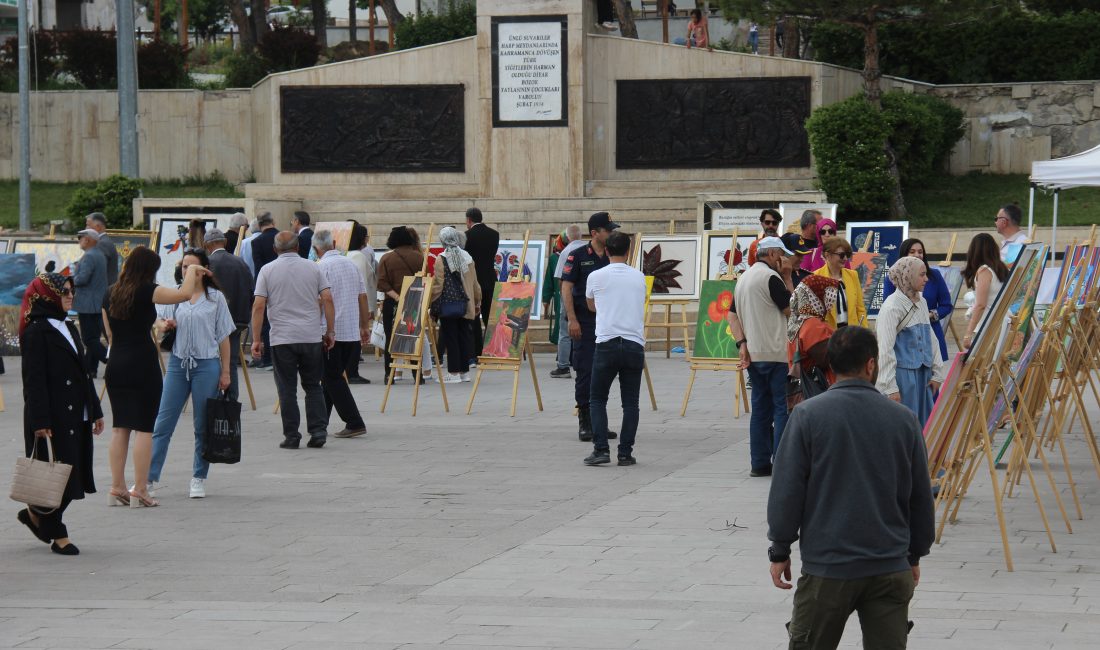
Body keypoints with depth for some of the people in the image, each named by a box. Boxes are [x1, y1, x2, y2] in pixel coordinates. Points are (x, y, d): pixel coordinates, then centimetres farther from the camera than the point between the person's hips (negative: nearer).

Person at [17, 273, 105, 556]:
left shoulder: (67, 328, 16)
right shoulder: (36, 331, -11)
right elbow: (33, 379, -16)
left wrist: (95, 410, 18)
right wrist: (39, 421, -21)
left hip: (75, 415, 8)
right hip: (52, 415, -8)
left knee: (74, 474, 9)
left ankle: (36, 514, 27)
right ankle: (57, 534, 8)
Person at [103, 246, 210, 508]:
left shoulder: (111, 294, 10)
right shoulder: (146, 291, -10)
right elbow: (184, 293, -16)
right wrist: (192, 270, 1)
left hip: (116, 365, 6)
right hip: (143, 364, -6)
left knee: (120, 427, 9)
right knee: (144, 428, -3)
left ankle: (117, 488, 9)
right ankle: (140, 491, -5)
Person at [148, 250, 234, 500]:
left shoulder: (215, 298, 2)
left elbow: (223, 336, 3)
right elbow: (160, 320, 20)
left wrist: (225, 372, 0)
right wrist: (163, 324, -6)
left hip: (206, 365, -2)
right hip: (178, 363, 2)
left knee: (203, 426, 4)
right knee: (162, 422, -1)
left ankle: (199, 479, 12)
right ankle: (150, 476, 1)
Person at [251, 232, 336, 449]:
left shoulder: (268, 270, 1)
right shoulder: (313, 268, 5)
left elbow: (259, 305, -4)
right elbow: (327, 299, 1)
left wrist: (256, 339, 0)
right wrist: (330, 331, 8)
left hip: (282, 339, -2)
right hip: (312, 338, 2)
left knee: (287, 389, 4)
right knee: (313, 386, 11)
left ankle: (291, 436, 3)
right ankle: (318, 430, 2)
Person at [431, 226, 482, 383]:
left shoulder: (441, 260, -11)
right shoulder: (467, 257, 3)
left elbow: (438, 285, -14)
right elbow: (475, 283, 9)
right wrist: (477, 302, 19)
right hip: (466, 306, 4)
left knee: (450, 338, 1)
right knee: (464, 337, 11)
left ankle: (454, 372, -1)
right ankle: (464, 371, 14)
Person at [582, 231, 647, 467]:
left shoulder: (596, 277, 2)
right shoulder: (639, 278, 9)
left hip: (607, 343, -2)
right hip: (635, 345, 2)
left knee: (597, 399, 7)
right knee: (630, 403, 7)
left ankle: (601, 449, -5)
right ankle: (625, 453, 4)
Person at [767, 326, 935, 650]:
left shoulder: (807, 415, -8)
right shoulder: (902, 419, 0)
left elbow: (787, 491, -7)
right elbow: (921, 497, 8)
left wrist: (780, 551, 5)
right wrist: (915, 555, 21)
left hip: (826, 566, -2)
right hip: (891, 568, 2)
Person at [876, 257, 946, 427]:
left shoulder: (921, 303, 12)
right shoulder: (892, 307, -13)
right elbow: (885, 350, -14)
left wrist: (937, 373, 14)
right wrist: (890, 387, -16)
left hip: (922, 374, 8)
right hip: (902, 373, -8)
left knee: (924, 426, 8)